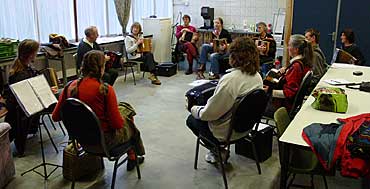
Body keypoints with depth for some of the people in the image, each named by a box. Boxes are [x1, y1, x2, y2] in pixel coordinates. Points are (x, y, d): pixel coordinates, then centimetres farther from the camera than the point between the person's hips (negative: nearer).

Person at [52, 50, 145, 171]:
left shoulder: (70, 87, -9)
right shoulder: (105, 90, -24)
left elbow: (55, 117, -1)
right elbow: (117, 124, -21)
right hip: (104, 140, -6)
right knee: (129, 122, 24)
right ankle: (132, 158, 43)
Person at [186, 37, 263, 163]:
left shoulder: (230, 79, -30)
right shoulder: (257, 77, -4)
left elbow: (210, 113, -23)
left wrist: (194, 109, -2)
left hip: (228, 132, -8)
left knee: (191, 119, 16)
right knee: (201, 109, 25)